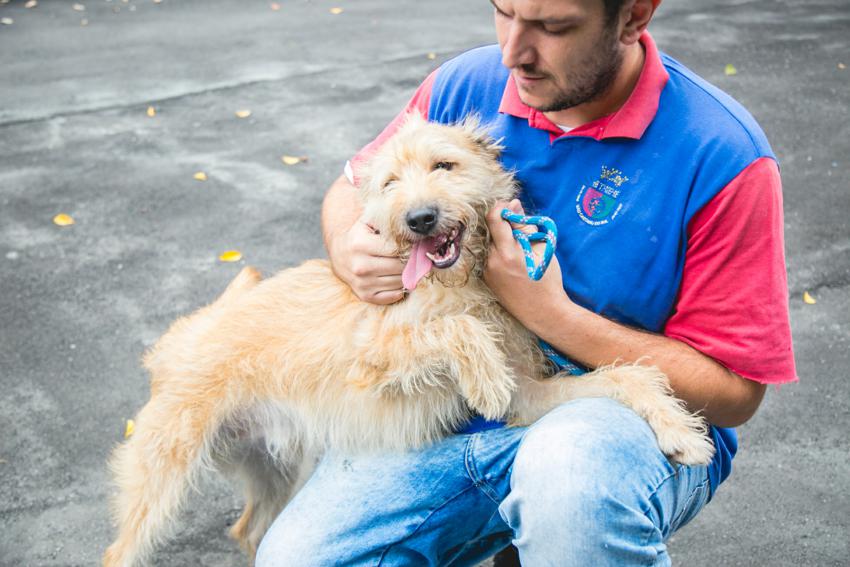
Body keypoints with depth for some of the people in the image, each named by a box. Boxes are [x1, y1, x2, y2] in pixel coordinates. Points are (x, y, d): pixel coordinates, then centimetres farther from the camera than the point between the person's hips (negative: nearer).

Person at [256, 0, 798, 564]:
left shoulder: (725, 157, -16)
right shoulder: (464, 86, -2)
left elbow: (733, 394, -13)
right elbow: (352, 188, 15)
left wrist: (550, 313, -20)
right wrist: (349, 249, -10)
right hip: (457, 409, 4)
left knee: (566, 469, -39)